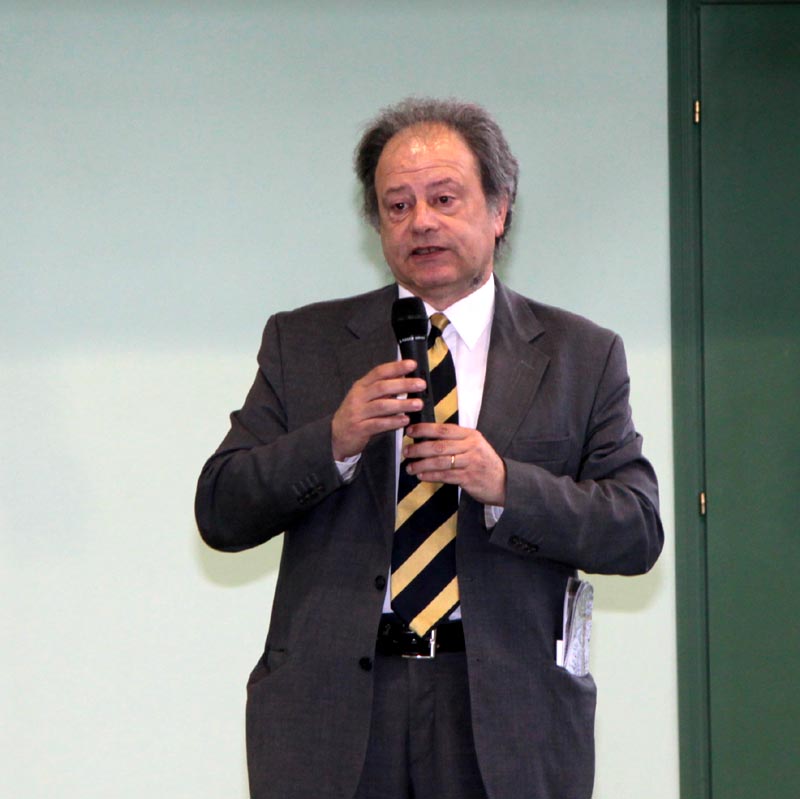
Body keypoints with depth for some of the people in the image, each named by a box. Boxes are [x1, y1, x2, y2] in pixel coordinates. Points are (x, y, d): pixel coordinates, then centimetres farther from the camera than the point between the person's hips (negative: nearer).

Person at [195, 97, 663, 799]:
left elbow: (639, 532, 1)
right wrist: (333, 442, -12)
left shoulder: (582, 357, 9)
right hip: (333, 708, 0)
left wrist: (504, 484, -14)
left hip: (505, 713, 0)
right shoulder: (302, 342, 10)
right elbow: (221, 514, 4)